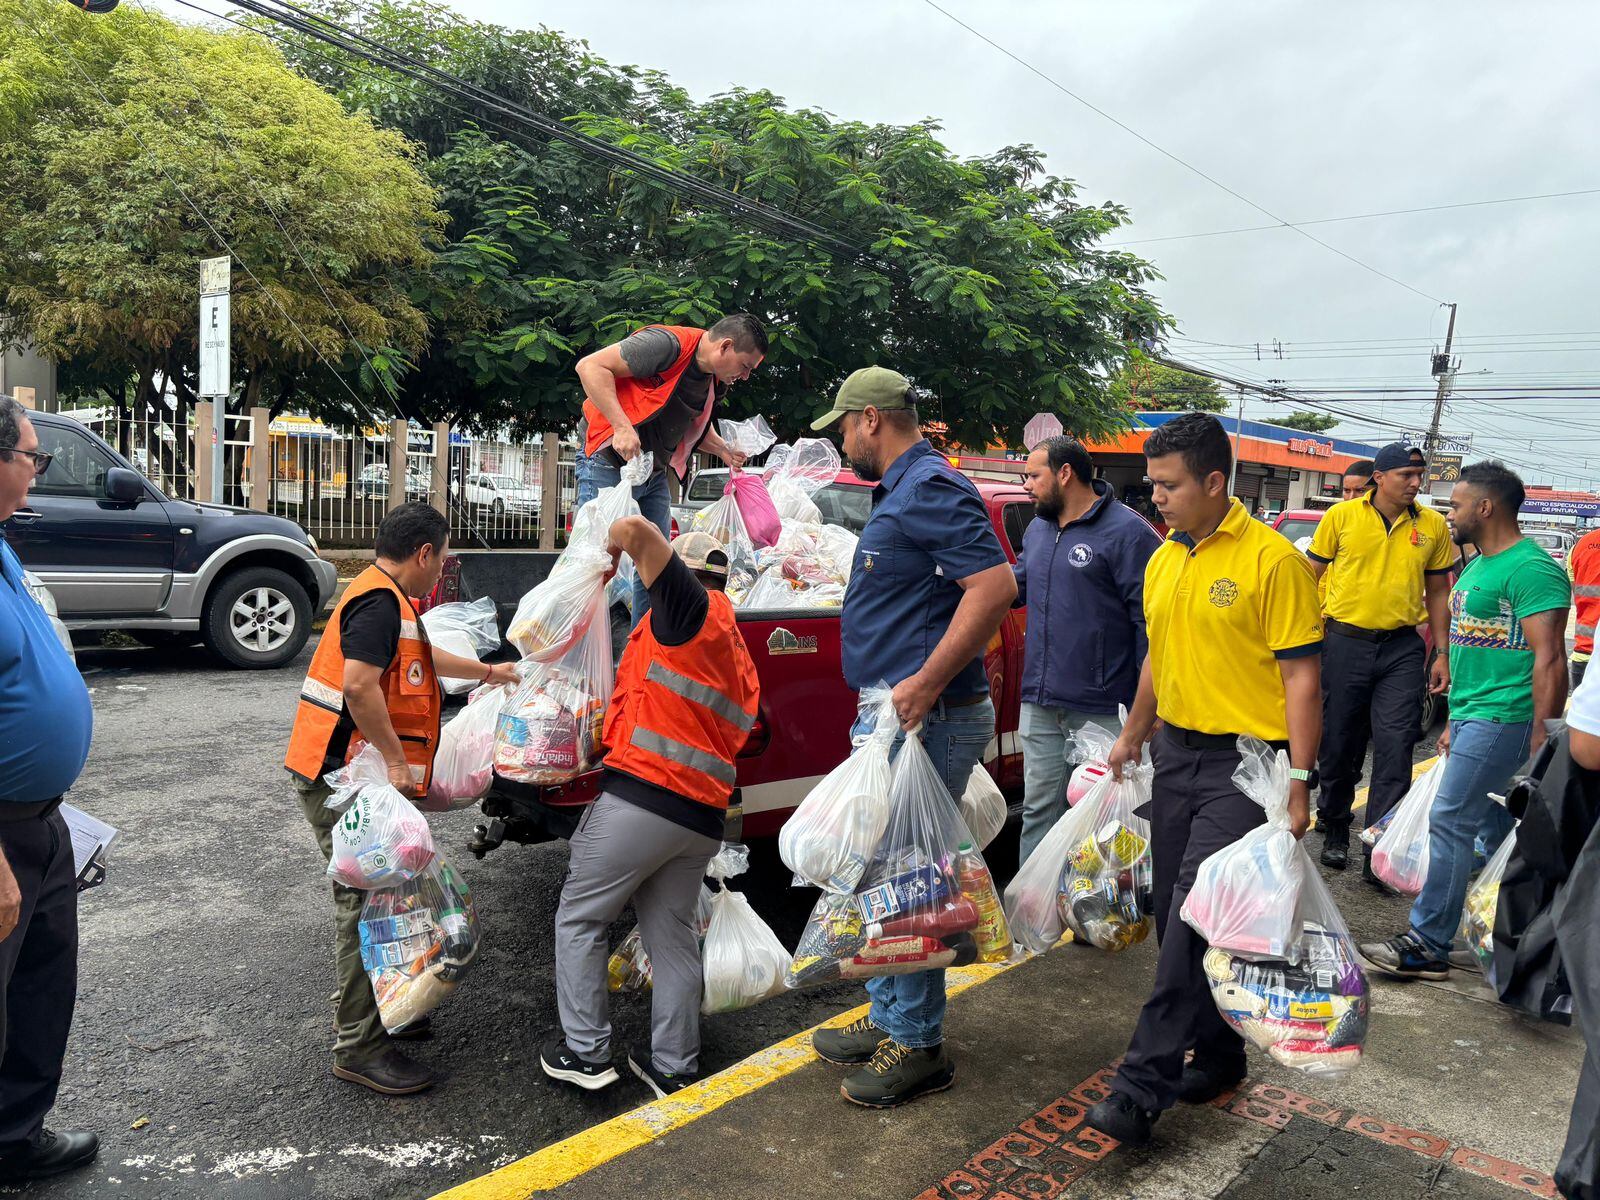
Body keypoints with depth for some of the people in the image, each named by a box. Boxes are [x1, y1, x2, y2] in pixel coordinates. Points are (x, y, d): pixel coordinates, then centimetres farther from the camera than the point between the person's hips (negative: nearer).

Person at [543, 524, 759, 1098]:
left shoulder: (693, 608, -5)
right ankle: (674, 1067, 22)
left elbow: (638, 529, -18)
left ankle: (585, 1052, 15)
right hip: (702, 815, 8)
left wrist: (615, 545, 6)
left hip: (640, 796, -8)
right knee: (674, 937, 16)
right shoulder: (739, 657, 21)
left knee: (579, 921, 9)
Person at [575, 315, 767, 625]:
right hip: (610, 464, -8)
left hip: (655, 476, 8)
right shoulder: (668, 344, -22)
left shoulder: (717, 382, 5)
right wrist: (622, 426, -33)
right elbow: (590, 366, -25)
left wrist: (723, 449, 3)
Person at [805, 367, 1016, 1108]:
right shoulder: (900, 492, 17)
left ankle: (918, 1048, 14)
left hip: (928, 720, -11)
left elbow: (995, 586, -27)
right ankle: (889, 1020, 32)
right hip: (894, 718, 11)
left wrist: (925, 684, -29)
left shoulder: (930, 488, -15)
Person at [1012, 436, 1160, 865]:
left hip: (1101, 711, -7)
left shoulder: (1127, 532, -10)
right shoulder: (1037, 529, 14)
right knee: (1039, 809, 13)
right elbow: (1014, 585, 28)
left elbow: (1150, 621, -12)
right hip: (1039, 705, 7)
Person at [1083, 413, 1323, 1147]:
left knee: (1193, 919, -8)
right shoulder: (1162, 561, 10)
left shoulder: (1271, 559, -12)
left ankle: (1144, 1085, -1)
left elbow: (1301, 674, -12)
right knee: (1177, 916, 12)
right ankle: (1220, 1052, 30)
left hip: (1243, 762, -7)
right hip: (1176, 753, 7)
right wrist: (1133, 734, 23)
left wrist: (1299, 782, -15)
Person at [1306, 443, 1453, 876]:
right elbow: (1311, 576, 3)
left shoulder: (1433, 525, 4)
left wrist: (1442, 654, 7)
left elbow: (1437, 592, 11)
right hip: (1345, 642, -1)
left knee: (1395, 748, -4)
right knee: (1339, 744, 9)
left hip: (1402, 648, 1)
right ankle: (1334, 830, 30)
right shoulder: (1341, 516, -2)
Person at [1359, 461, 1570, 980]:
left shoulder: (1530, 569, -15)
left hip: (1500, 719, -10)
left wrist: (1541, 739, -22)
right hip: (1472, 717, 10)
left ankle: (1428, 945, -1)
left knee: (1449, 823, -8)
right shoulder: (1478, 565, 16)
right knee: (1495, 827, 15)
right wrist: (1454, 721, 22)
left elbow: (1549, 660, -20)